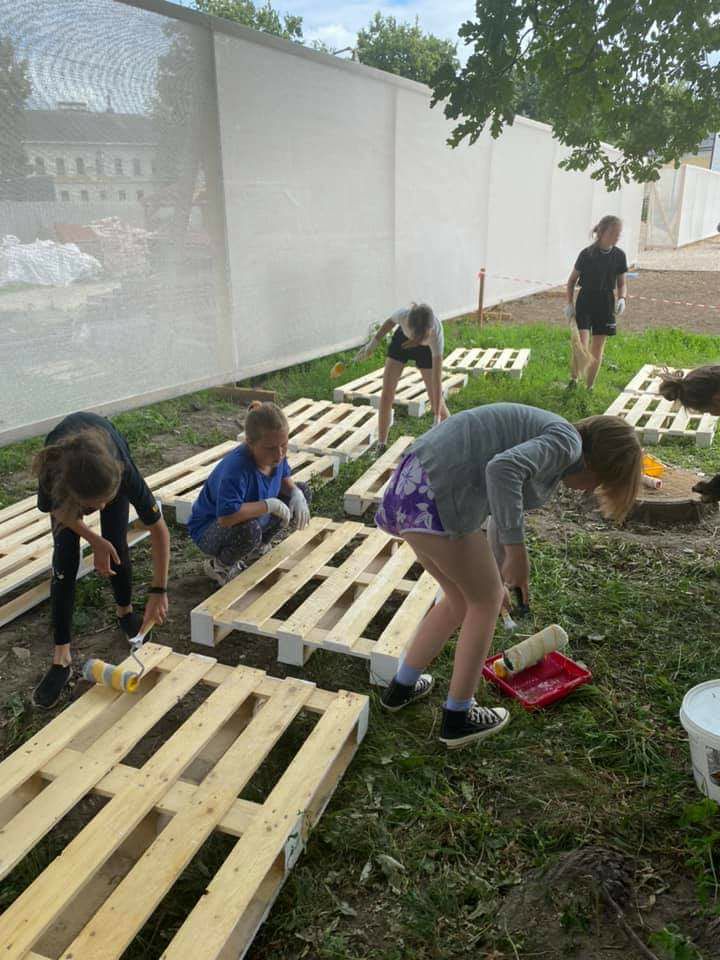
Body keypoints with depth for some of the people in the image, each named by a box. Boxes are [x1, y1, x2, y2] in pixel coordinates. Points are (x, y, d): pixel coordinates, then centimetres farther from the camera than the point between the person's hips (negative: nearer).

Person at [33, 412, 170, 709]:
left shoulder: (124, 472, -44)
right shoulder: (51, 475, -44)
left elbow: (159, 529, -29)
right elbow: (55, 509, -16)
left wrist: (159, 592, -27)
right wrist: (94, 540, -18)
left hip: (109, 452, 0)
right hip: (64, 461, 0)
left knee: (115, 546, -5)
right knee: (65, 556, -10)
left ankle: (125, 612, 26)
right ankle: (62, 657, -3)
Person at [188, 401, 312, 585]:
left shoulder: (275, 454, -14)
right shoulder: (236, 468, -38)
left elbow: (284, 477, 8)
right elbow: (226, 516, -48)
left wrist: (297, 495, -14)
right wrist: (270, 505, -37)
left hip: (254, 518, 8)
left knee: (303, 492, 3)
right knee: (249, 530, -42)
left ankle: (256, 548, 16)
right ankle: (219, 565, -5)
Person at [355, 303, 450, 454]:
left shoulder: (436, 333, -41)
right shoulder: (403, 314, -39)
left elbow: (437, 379, -39)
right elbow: (390, 322, -10)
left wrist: (437, 418, -41)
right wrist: (373, 343, 0)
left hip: (426, 349, -2)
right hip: (401, 339, 2)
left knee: (437, 400, -7)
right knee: (386, 394, -3)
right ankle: (381, 445, 8)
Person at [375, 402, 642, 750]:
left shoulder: (542, 433, 27)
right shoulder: (566, 442, -2)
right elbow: (503, 469, -23)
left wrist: (494, 577, 50)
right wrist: (517, 552, -18)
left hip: (410, 487, 9)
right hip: (435, 501, -9)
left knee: (462, 599, 25)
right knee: (486, 601, 12)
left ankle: (402, 687, 39)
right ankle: (458, 718, 25)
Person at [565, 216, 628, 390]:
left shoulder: (619, 256, -1)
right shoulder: (587, 254, -9)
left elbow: (622, 283, 8)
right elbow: (572, 280, 1)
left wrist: (622, 299, -12)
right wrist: (569, 303, -6)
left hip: (605, 303, 3)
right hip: (585, 301, -3)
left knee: (597, 349, 7)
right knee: (581, 346, -14)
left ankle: (589, 387, 20)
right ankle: (573, 379, 8)